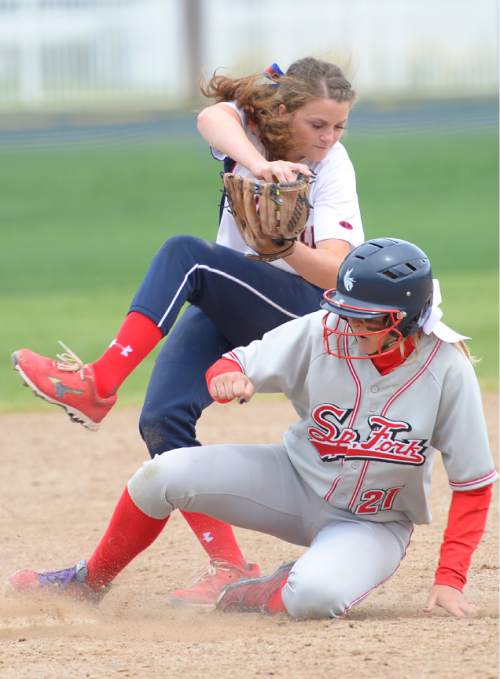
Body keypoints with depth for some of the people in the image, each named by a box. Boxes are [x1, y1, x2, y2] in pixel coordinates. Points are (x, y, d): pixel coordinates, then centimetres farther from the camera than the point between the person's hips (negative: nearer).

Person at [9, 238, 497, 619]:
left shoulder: (447, 371, -21)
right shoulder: (320, 334, -16)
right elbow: (231, 366, -8)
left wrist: (449, 581, -20)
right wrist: (227, 378, -35)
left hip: (373, 525, -3)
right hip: (295, 483, 3)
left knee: (315, 598, -37)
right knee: (165, 474, -17)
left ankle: (258, 598, 0)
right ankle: (90, 582, 9)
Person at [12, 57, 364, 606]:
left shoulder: (334, 170, -13)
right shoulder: (250, 119, -6)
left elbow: (335, 272, -21)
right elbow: (212, 119, -33)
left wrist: (289, 246, -42)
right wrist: (258, 165, -53)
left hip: (299, 306, -5)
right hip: (226, 307, 5)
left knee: (184, 254, -30)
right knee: (163, 420, -16)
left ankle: (98, 384, -34)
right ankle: (228, 566, -16)